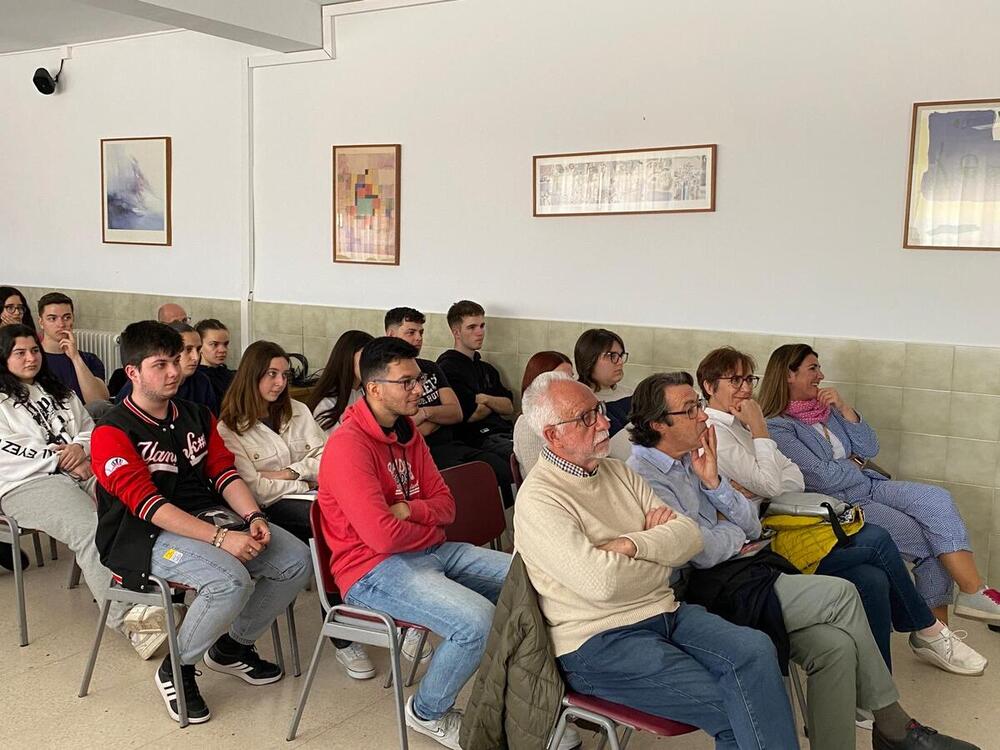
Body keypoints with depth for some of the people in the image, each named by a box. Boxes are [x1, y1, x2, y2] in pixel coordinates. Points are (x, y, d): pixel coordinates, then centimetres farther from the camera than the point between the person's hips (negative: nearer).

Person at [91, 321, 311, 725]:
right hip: (149, 534, -7)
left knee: (296, 560, -8)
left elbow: (224, 472, 6)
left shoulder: (197, 417, 12)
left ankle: (233, 646, 14)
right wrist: (220, 538, -28)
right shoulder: (112, 433, -10)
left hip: (210, 516, 7)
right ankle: (175, 670, -4)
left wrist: (253, 518, -14)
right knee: (231, 581, -32)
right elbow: (148, 505, -20)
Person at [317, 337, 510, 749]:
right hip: (373, 570, -9)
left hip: (430, 551, 9)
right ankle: (428, 713, 0)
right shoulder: (348, 445, -19)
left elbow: (446, 504, 11)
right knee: (477, 621, -29)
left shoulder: (408, 433, 9)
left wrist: (409, 509, -12)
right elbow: (382, 536, -25)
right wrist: (429, 528, -4)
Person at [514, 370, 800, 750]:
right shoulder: (537, 499, -11)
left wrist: (632, 544, -15)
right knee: (732, 709, -19)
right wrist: (660, 547, -4)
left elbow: (690, 536, 5)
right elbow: (601, 582, -23)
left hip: (665, 613, 7)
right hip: (598, 641, -6)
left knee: (755, 649, -20)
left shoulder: (618, 472, 12)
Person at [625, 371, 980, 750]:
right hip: (714, 591, -8)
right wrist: (733, 532, 3)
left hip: (747, 568, 8)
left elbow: (752, 526, 12)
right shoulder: (644, 476, -13)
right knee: (842, 594, -12)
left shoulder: (692, 460, 15)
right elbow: (704, 552, -18)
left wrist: (713, 482, -2)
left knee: (835, 644, -13)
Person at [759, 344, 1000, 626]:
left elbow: (870, 449, 10)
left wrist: (844, 408, -3)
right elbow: (821, 478, -17)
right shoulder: (776, 428, -12)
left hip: (868, 486, 7)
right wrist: (853, 465, 2)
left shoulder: (825, 409, 14)